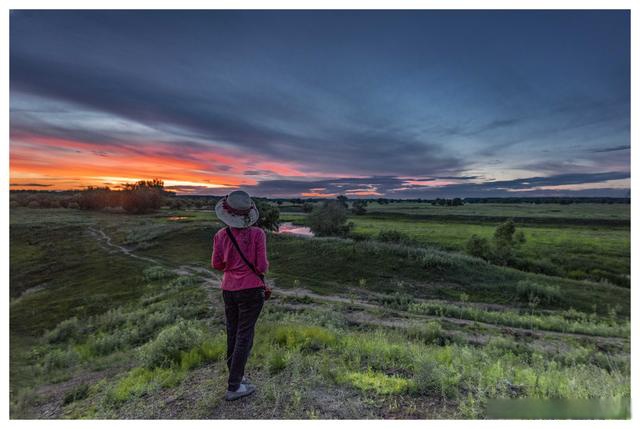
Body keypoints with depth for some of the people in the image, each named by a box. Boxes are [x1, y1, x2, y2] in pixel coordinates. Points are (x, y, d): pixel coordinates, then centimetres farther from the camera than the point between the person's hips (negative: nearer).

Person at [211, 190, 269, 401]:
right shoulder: (257, 234, -14)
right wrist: (264, 263, 8)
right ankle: (234, 387, 16)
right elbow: (262, 267, -14)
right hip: (251, 290, -4)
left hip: (229, 290, 4)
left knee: (232, 334, 18)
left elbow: (216, 264, 1)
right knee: (244, 337, 7)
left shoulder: (221, 235, -5)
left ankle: (236, 376, 35)